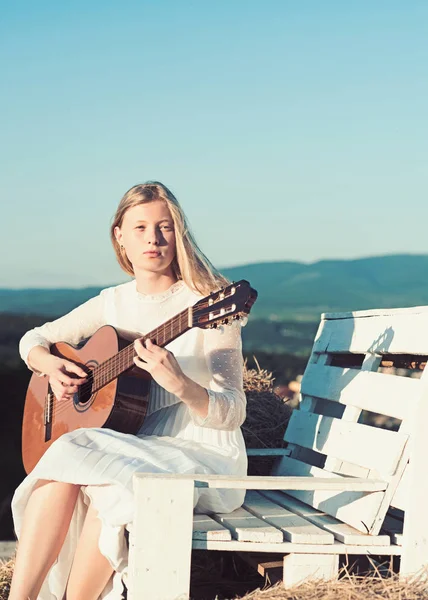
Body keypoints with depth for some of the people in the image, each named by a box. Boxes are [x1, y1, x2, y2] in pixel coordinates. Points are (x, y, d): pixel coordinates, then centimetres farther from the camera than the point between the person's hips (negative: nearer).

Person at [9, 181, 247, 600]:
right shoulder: (114, 303, 8)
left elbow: (232, 414, -15)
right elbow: (33, 340, 20)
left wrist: (179, 384, -35)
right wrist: (50, 366, -4)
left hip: (205, 456, -5)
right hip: (138, 450, 5)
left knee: (109, 479, -33)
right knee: (63, 469, -26)